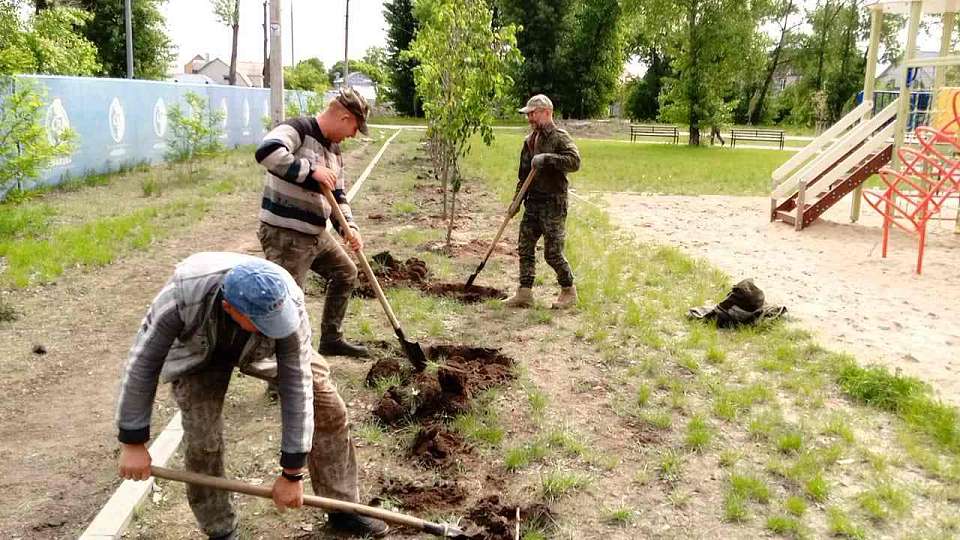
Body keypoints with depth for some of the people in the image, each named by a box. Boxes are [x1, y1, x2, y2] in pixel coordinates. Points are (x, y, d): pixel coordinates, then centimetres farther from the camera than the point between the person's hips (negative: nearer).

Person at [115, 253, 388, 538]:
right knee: (202, 439, -16)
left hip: (261, 352, 1)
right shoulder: (183, 295, -42)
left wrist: (292, 473, -25)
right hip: (200, 353, -1)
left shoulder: (289, 304, -39)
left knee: (328, 408, -7)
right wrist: (133, 443, -23)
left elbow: (297, 388, -31)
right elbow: (143, 364, -28)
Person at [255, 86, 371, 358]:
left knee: (346, 273, 23)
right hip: (284, 234, -10)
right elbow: (266, 152, -35)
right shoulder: (297, 129, -14)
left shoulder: (334, 150, 14)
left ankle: (331, 339, 35)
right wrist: (312, 170, -27)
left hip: (316, 233, 10)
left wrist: (349, 227, 1)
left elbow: (338, 196, 19)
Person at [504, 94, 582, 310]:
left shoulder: (560, 137, -10)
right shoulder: (530, 140, 14)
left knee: (553, 253, -3)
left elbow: (575, 161, -26)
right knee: (525, 247, 6)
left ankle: (569, 291, 16)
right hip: (533, 202, 8)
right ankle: (525, 293, 13)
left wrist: (547, 158, -29)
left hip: (553, 204, -8)